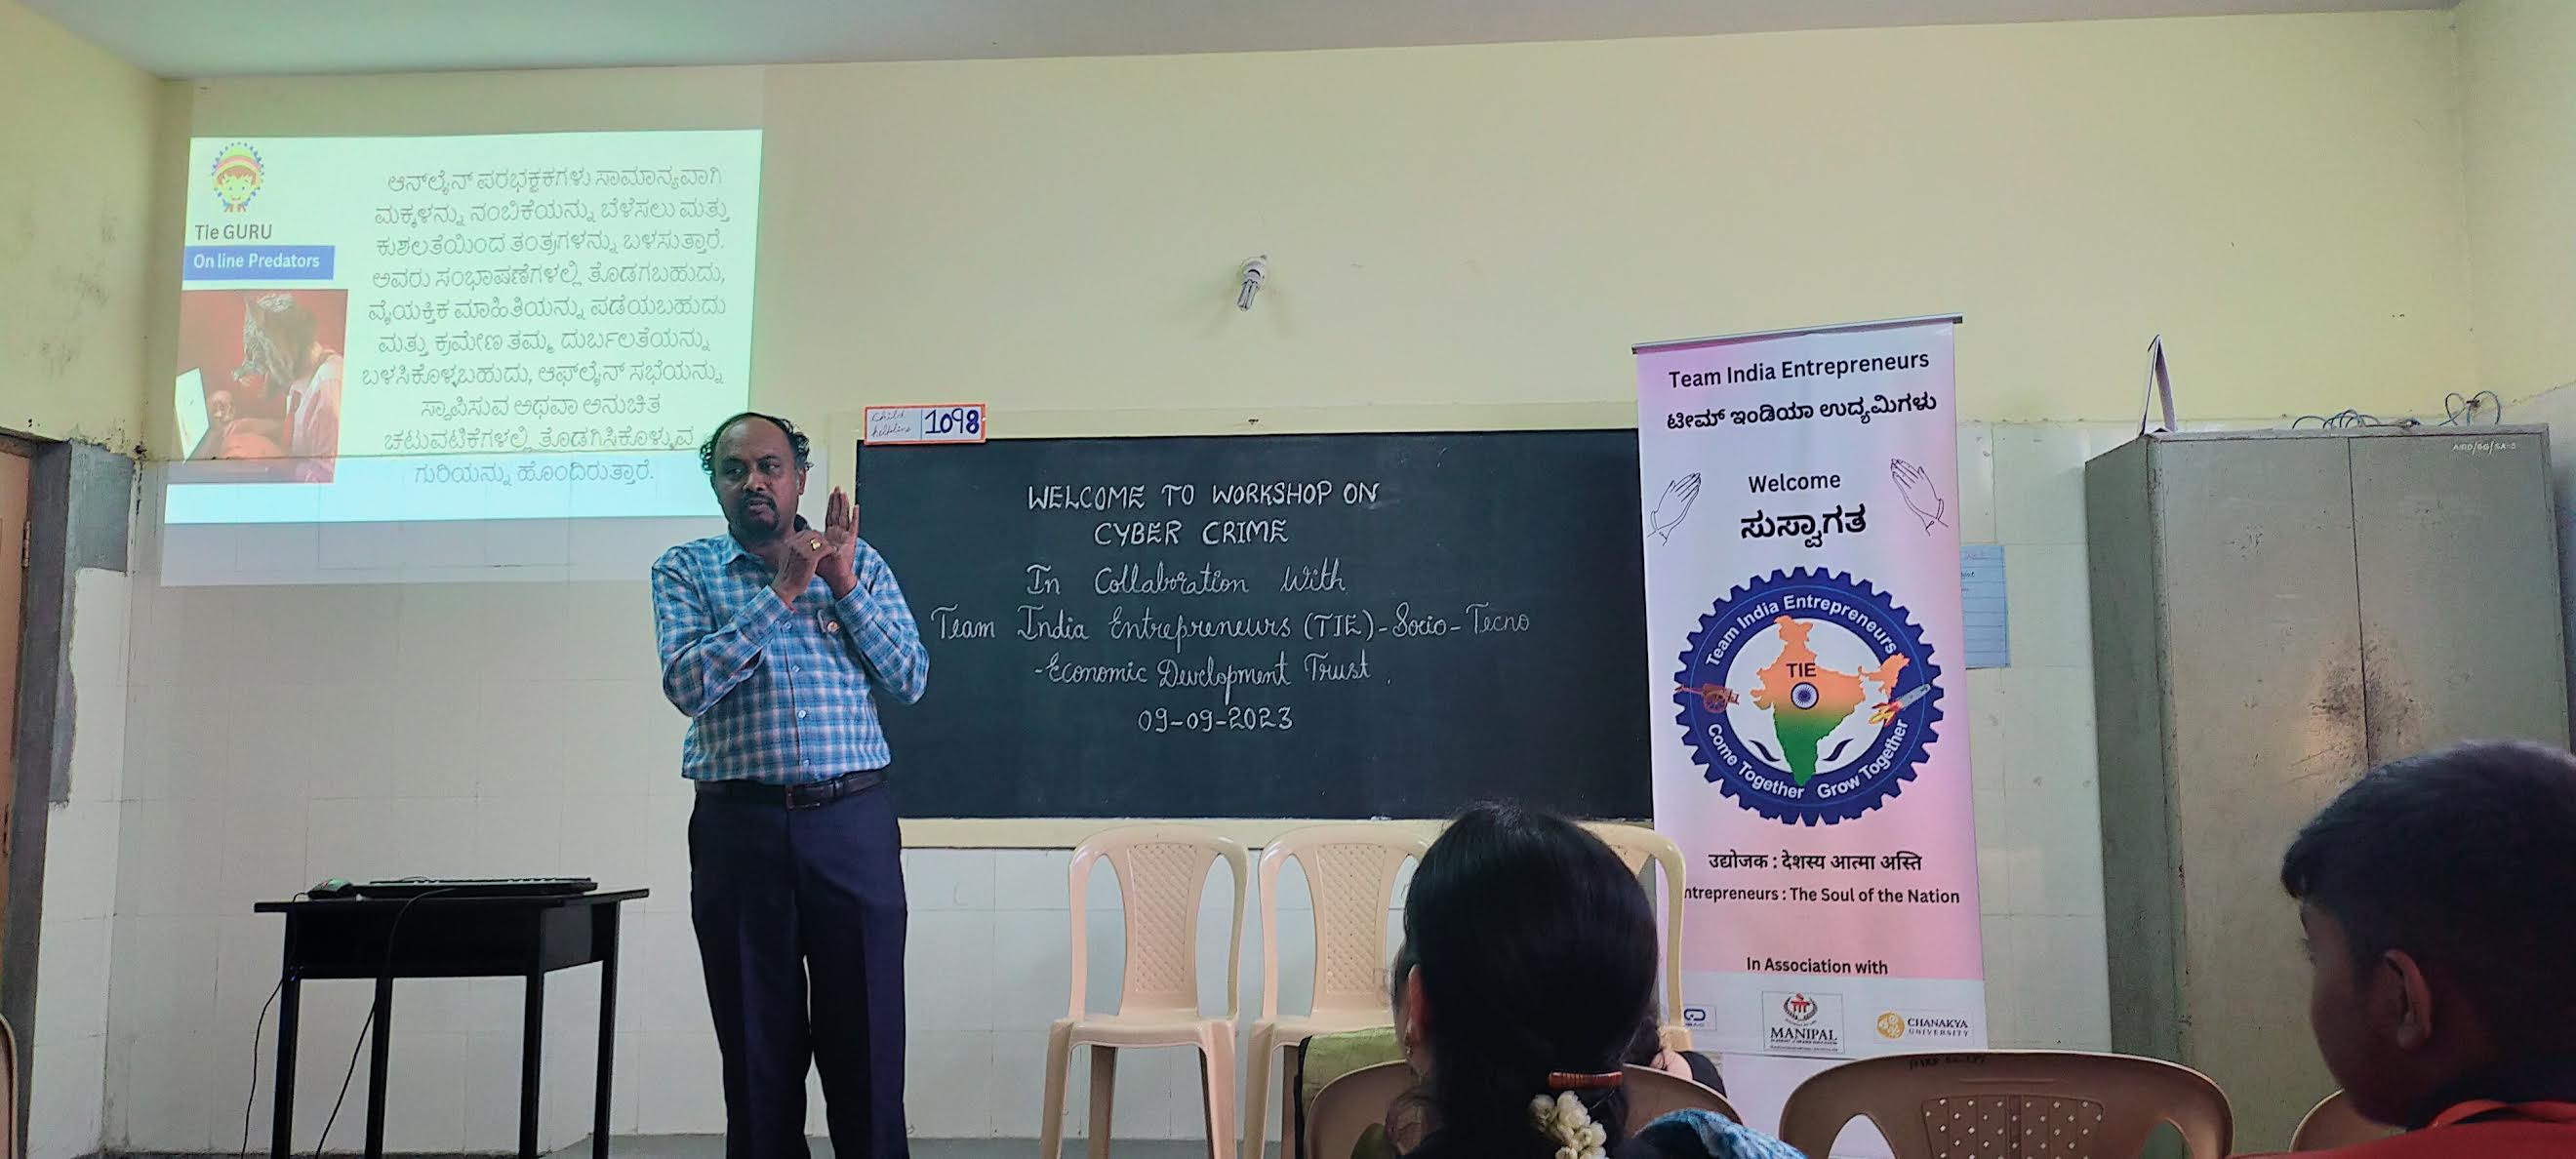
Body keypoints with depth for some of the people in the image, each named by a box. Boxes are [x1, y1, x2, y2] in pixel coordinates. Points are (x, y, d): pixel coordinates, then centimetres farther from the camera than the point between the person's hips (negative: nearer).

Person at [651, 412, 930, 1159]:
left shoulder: (858, 562, 9)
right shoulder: (685, 571, 6)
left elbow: (910, 681, 2)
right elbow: (688, 683, -10)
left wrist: (845, 586, -8)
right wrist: (782, 591, -13)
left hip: (852, 824, 0)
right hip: (738, 827, 0)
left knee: (866, 1047, 3)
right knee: (757, 1050, 9)